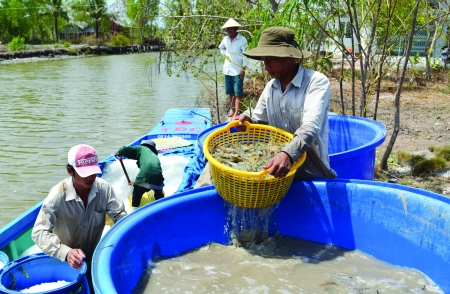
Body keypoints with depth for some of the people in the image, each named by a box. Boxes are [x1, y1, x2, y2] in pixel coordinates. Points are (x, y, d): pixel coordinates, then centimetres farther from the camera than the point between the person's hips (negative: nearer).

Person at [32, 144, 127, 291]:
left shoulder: (104, 187, -16)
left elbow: (119, 214, -8)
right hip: (66, 262, -3)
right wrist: (66, 253, -44)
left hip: (94, 257, 3)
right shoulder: (58, 195, -26)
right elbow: (39, 232, -29)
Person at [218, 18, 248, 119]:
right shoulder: (225, 39, 6)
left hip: (237, 70, -6)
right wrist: (225, 54, 10)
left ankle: (236, 112, 0)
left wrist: (243, 69, -14)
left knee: (238, 93, -2)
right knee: (230, 92, 13)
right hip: (227, 69, 6)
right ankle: (232, 109, 25)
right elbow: (221, 48, 27)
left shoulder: (242, 40, -10)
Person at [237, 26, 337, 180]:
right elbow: (259, 119, 18)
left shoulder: (316, 81, -13)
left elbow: (311, 126, -26)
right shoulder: (270, 86, 8)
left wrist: (288, 154, -44)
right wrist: (247, 119, -6)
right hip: (278, 170, 5)